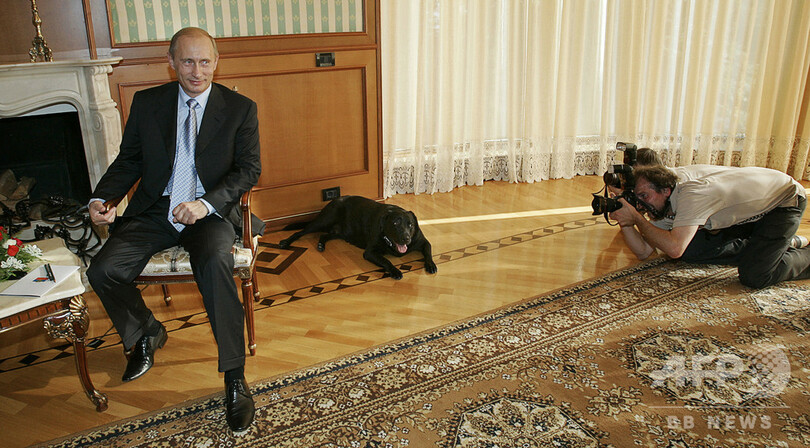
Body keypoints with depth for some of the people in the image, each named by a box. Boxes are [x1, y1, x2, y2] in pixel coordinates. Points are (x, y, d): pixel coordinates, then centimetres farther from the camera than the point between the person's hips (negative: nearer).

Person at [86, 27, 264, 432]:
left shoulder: (240, 109, 1)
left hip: (210, 212, -3)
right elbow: (129, 160, 13)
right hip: (154, 210, 4)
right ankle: (146, 334, 16)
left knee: (215, 266, -34)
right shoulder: (147, 103, 8)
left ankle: (235, 379, -22)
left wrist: (206, 203, -19)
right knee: (103, 270, -17)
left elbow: (249, 169, -4)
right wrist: (101, 198, -6)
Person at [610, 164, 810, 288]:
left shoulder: (690, 194, -35)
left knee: (754, 276, -26)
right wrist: (625, 223, -26)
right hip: (748, 214, 9)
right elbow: (644, 251, -10)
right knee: (691, 251, -5)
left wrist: (636, 217, -39)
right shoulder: (663, 204, -9)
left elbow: (674, 248, -47)